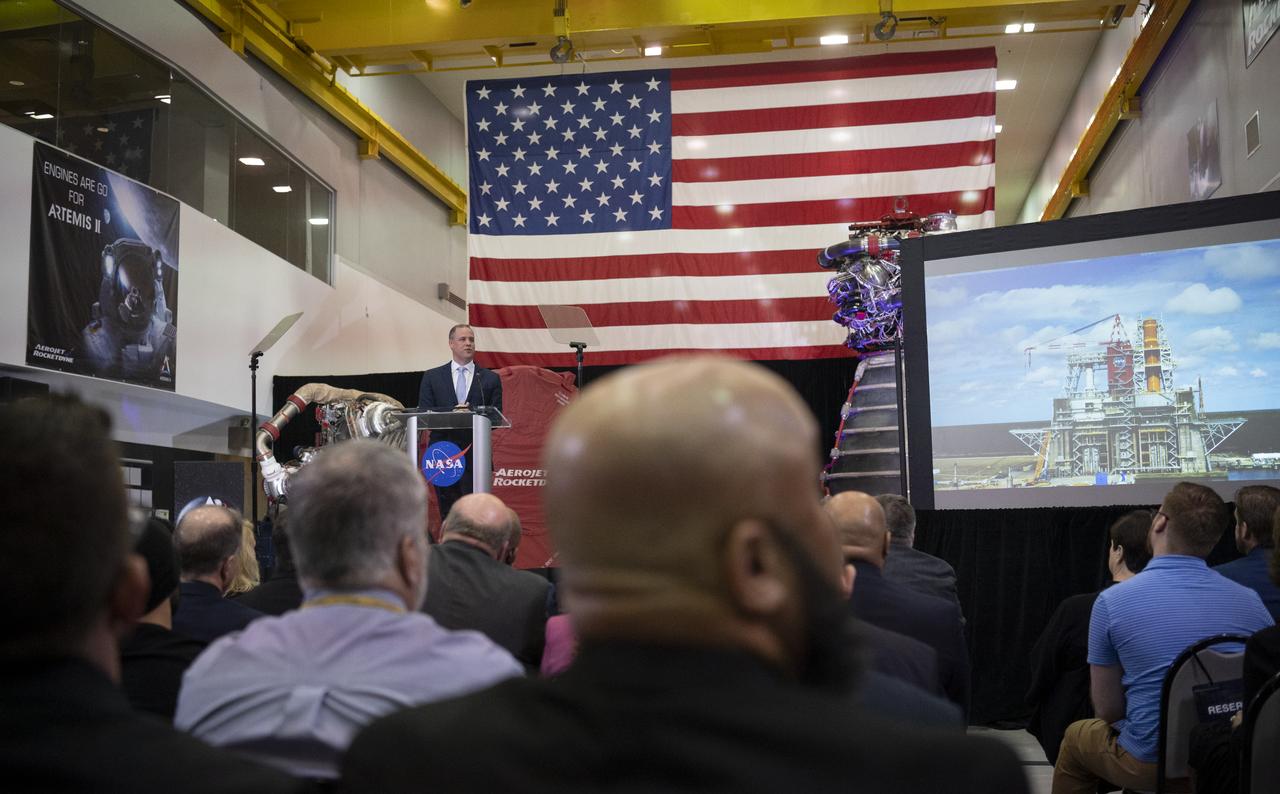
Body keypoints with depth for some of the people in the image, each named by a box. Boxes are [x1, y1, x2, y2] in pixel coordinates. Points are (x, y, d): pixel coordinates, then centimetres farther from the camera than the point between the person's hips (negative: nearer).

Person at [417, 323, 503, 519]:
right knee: (448, 514, 4)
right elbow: (423, 414, 1)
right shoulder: (431, 377, 10)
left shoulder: (490, 379, 10)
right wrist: (452, 412, -15)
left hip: (476, 456, -1)